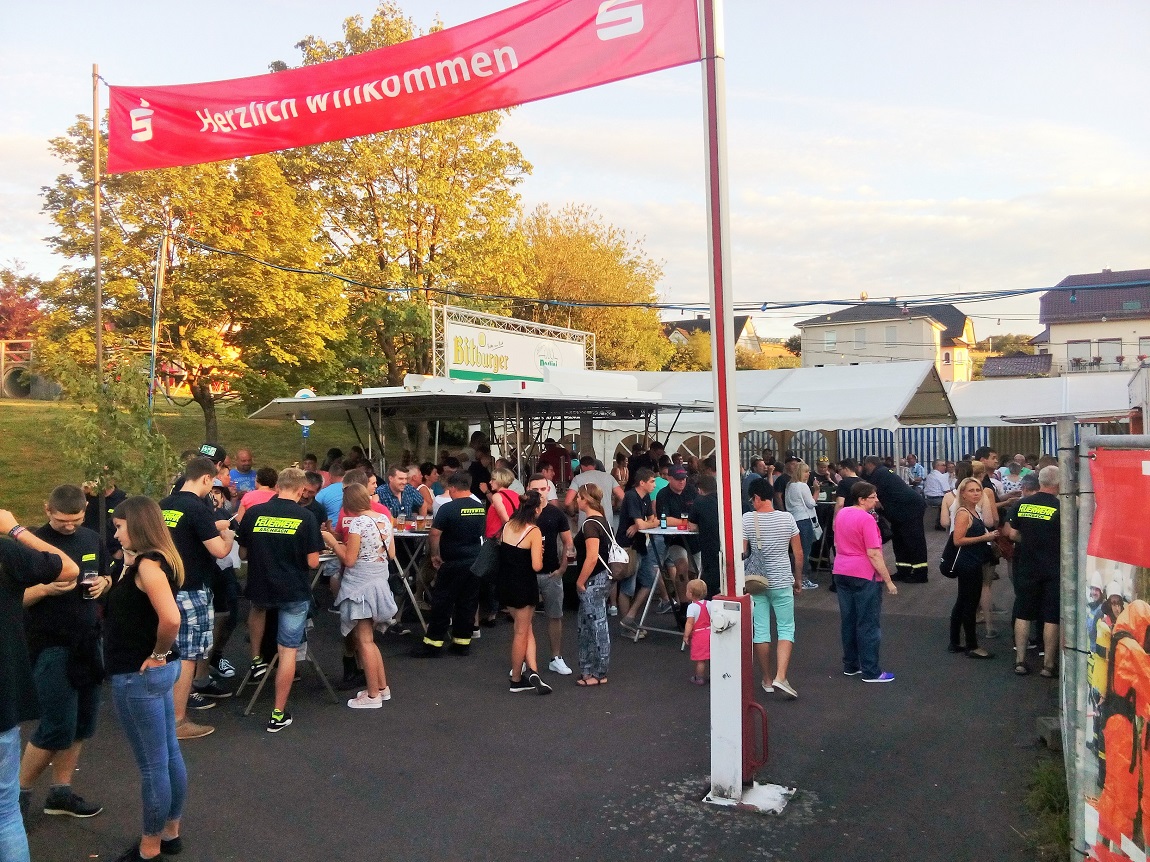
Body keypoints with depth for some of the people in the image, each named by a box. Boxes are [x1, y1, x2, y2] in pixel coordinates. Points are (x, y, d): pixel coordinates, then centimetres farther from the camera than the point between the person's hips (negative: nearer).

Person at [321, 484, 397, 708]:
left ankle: (373, 695, 7)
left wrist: (332, 542, -4)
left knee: (364, 641, 1)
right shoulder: (385, 519, 5)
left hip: (360, 586, -7)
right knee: (369, 640, 18)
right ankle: (383, 687, 23)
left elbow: (349, 560, -15)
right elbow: (391, 554, 11)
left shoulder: (357, 523, -16)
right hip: (380, 584, 7)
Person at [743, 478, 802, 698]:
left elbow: (742, 553, -8)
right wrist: (798, 579, 14)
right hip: (782, 581, 0)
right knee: (786, 629, 7)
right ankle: (780, 677, -7)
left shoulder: (747, 519, -9)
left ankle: (767, 680, 16)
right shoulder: (787, 518, -4)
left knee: (760, 630, 7)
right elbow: (798, 553, 0)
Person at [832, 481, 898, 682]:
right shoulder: (866, 519, -18)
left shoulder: (841, 514, 7)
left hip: (841, 573, 8)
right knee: (868, 624, 0)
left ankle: (850, 665, 23)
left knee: (848, 621, 14)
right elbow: (873, 554, -20)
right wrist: (888, 580, -15)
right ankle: (871, 672, 6)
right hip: (864, 575, -8)